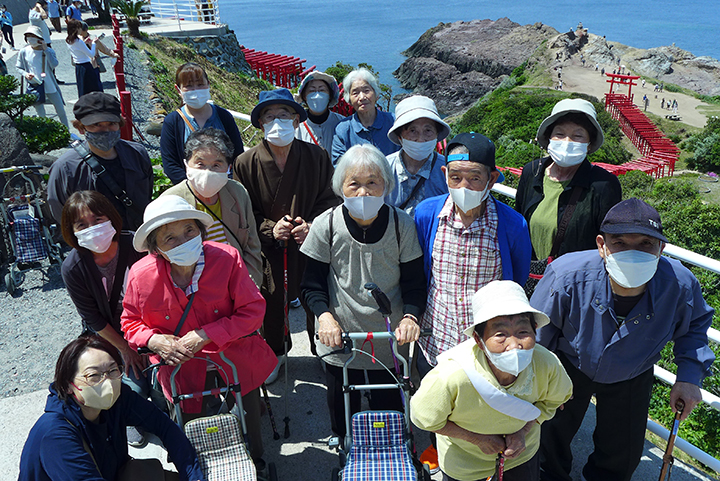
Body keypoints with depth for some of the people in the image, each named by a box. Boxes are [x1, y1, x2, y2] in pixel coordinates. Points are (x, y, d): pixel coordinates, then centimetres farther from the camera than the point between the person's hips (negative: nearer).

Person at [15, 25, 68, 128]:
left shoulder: (48, 51, -4)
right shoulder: (23, 51, -1)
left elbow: (54, 65, -20)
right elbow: (18, 67, 8)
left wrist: (46, 50, -21)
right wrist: (25, 74, -13)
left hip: (49, 85, 0)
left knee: (61, 111, 7)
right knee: (41, 116, 5)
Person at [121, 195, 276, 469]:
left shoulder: (227, 258, -24)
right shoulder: (141, 275, -18)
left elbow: (252, 310, -20)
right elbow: (131, 322, 0)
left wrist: (205, 335, -26)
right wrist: (153, 340, -21)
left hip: (235, 356, 0)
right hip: (180, 362, 1)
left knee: (248, 420, 21)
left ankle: (255, 464, 55)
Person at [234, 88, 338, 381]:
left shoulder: (317, 157, -2)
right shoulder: (246, 163, -5)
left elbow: (330, 200, 3)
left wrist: (313, 225, -15)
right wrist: (270, 228, -17)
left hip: (312, 247, 0)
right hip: (268, 250, 0)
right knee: (271, 306, 12)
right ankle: (275, 354, 40)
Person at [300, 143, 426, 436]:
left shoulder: (401, 224, -11)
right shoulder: (326, 225, -12)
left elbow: (414, 281, -3)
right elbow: (312, 284, -4)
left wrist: (410, 316, -21)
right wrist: (324, 315, -22)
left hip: (390, 338, 0)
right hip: (339, 338, 0)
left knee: (388, 404, 17)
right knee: (342, 406, 19)